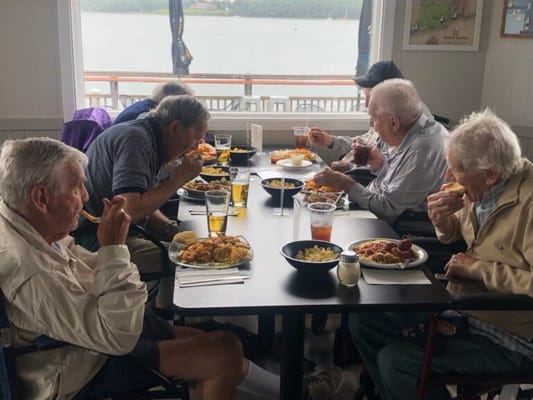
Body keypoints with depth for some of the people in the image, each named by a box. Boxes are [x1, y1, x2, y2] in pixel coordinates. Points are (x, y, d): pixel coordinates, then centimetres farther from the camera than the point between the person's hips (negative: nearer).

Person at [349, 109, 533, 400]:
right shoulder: (482, 189, -1)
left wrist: (476, 267, -20)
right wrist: (442, 220, -7)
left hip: (505, 341, -8)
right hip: (459, 308, 8)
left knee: (396, 362, -21)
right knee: (364, 320, 4)